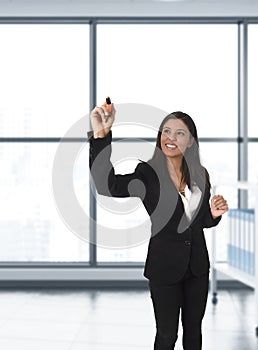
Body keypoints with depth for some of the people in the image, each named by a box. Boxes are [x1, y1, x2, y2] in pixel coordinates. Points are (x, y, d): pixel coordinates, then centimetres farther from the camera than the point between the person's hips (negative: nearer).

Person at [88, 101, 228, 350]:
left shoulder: (200, 174, 1)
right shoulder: (147, 173, -14)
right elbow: (106, 185, -35)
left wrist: (214, 213, -10)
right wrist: (100, 134, -46)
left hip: (197, 265, 5)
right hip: (164, 267, -4)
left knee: (194, 328, 19)